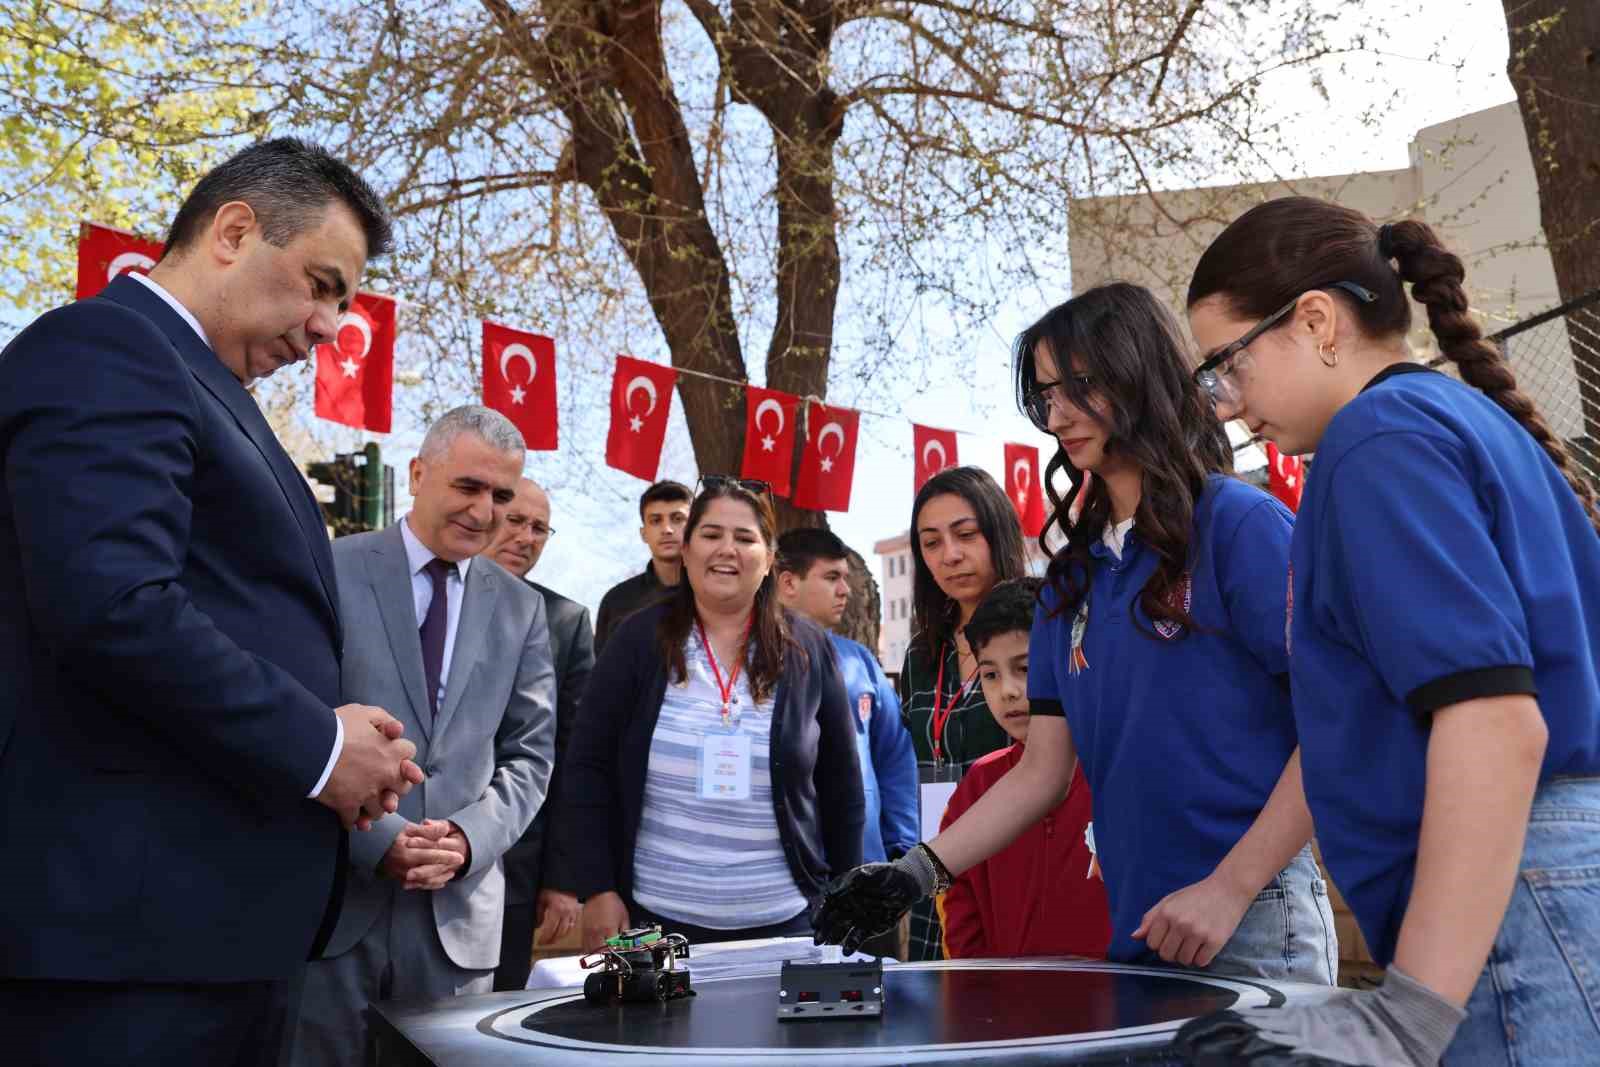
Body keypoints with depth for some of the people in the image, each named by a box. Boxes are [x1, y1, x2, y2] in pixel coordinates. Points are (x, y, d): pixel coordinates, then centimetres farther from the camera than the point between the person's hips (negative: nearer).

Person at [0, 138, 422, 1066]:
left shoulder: (199, 387, 20)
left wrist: (334, 746, 5)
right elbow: (115, 608, -24)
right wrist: (317, 745, -15)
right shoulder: (103, 349, -10)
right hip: (137, 916, -10)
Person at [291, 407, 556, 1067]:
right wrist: (375, 839, -14)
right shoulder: (331, 572, -1)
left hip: (457, 910, 3)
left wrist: (471, 838, -8)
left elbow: (529, 753, 9)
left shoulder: (521, 608, 10)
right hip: (329, 897, -2)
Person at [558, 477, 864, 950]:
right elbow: (588, 770, -2)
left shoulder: (808, 649, 1)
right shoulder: (639, 640, -2)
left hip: (782, 918, 1)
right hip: (657, 914, -1)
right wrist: (597, 888, -8)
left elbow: (841, 786, 6)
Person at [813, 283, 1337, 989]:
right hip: (1137, 932, 6)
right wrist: (918, 871, -1)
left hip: (1249, 928, -5)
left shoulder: (1239, 523, -8)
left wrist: (1229, 888, -18)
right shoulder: (1073, 578, 11)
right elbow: (1042, 771, 9)